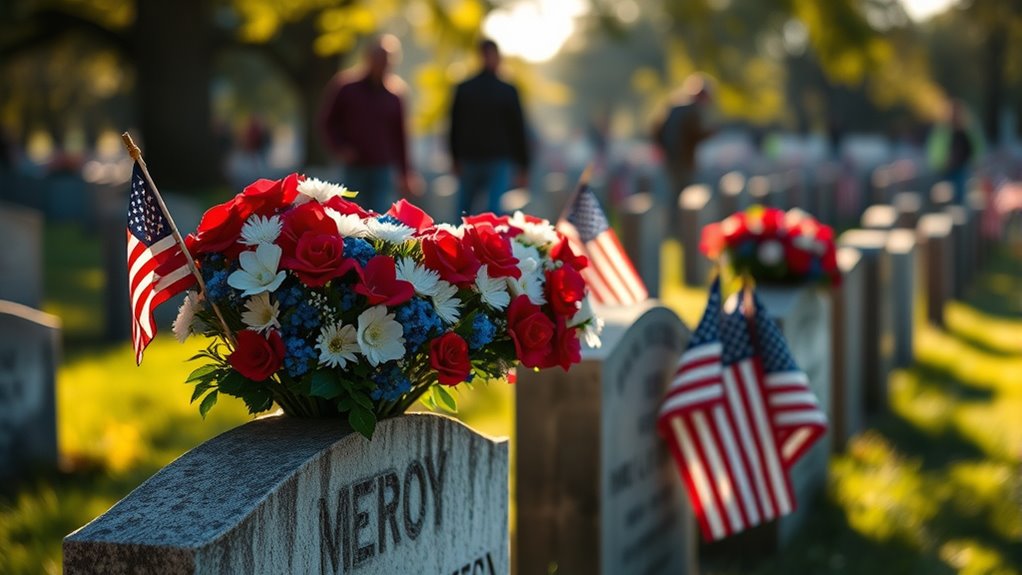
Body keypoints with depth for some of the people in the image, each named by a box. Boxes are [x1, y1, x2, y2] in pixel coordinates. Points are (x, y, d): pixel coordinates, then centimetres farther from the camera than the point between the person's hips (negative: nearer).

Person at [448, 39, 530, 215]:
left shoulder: (463, 89, 1)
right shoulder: (508, 92, -4)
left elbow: (455, 127, 7)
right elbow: (517, 130, -1)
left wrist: (455, 158, 17)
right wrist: (523, 167, 5)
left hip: (469, 159, 2)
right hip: (498, 160, -2)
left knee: (463, 209, 13)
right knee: (494, 208, -3)